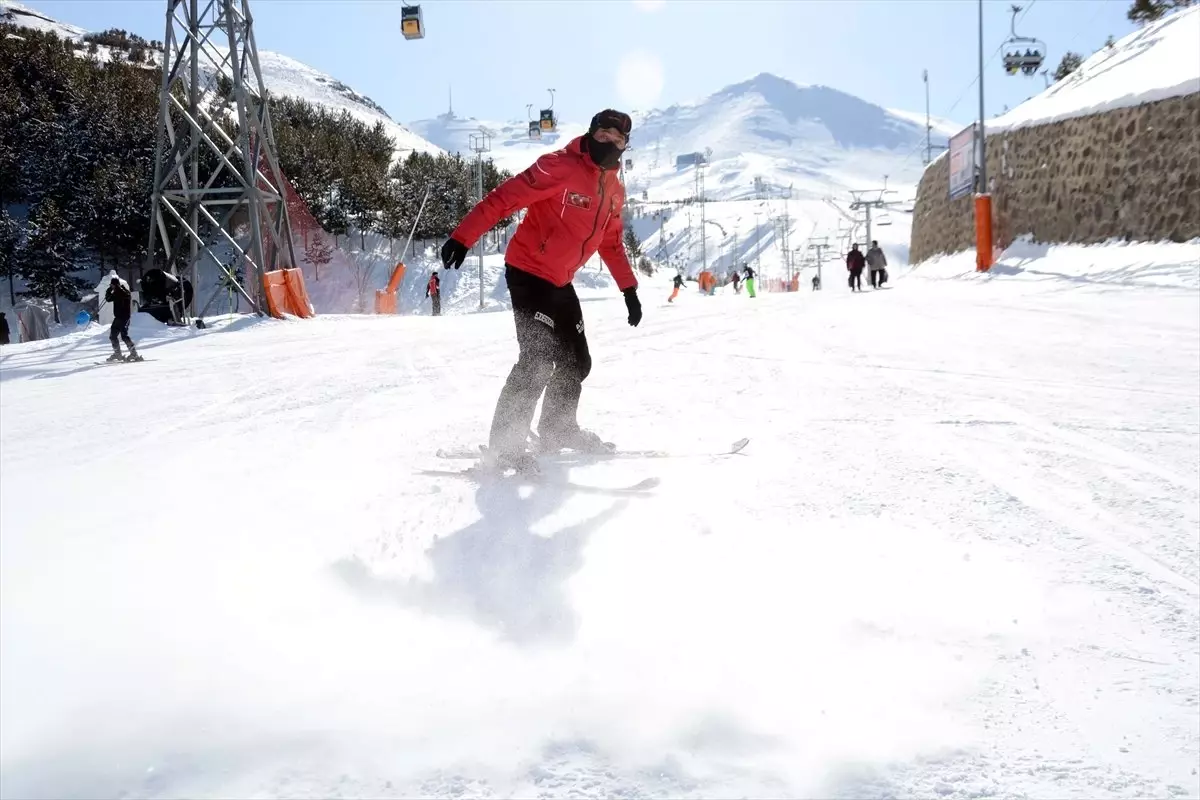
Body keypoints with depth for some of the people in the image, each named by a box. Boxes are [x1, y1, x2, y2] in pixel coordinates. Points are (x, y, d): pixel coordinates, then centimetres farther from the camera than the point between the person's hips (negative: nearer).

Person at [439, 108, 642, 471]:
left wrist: (629, 288, 16)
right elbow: (504, 198, -22)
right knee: (538, 359, -17)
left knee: (577, 362, 13)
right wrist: (463, 237, -29)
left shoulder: (614, 190, 8)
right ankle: (505, 443, -6)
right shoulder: (559, 167, -17)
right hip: (528, 273, -8)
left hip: (560, 282, 9)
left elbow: (611, 241, 20)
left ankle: (557, 430, 33)